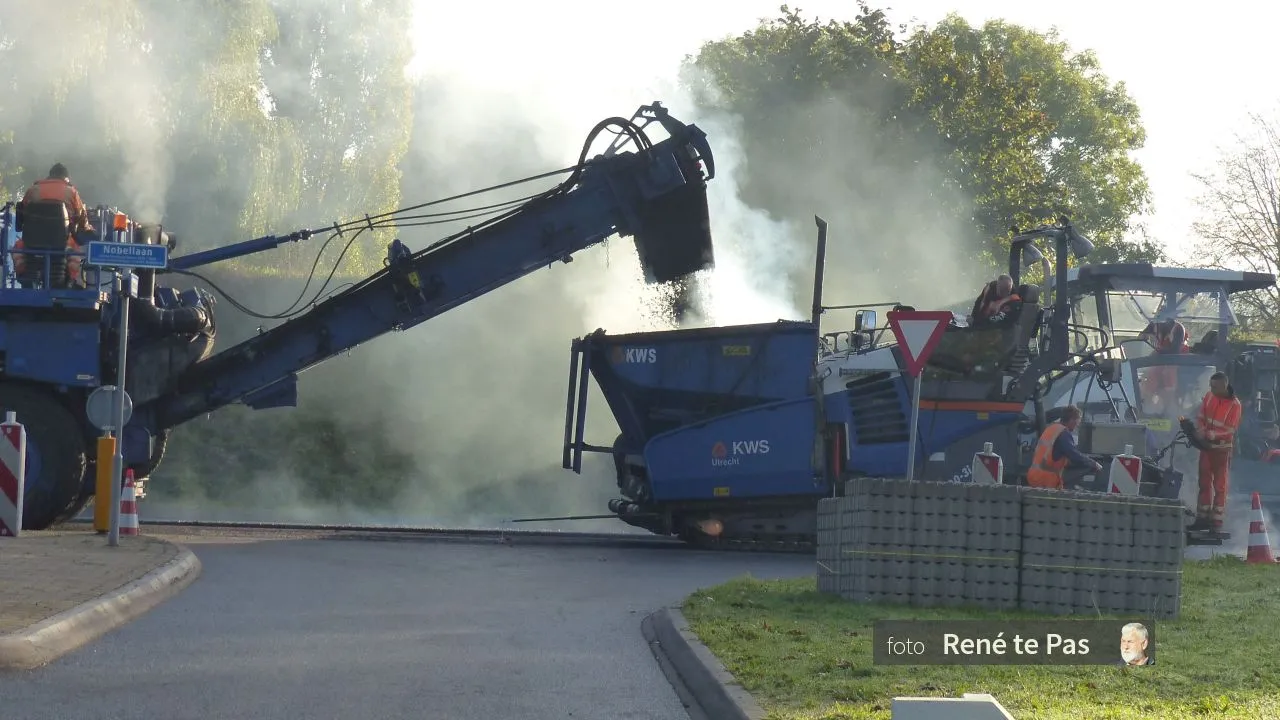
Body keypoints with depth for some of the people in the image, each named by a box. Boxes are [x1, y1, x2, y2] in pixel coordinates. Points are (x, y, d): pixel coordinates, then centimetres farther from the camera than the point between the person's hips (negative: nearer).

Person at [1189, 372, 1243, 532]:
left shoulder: (1234, 404, -16)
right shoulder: (1209, 396, 0)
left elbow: (1230, 430, -17)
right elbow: (1201, 417, 6)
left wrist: (1209, 434, -26)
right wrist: (1200, 431, -13)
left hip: (1222, 448, -6)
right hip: (1206, 445, 6)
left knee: (1220, 485, 1)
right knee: (1204, 482, 11)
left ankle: (1217, 520, 5)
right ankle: (1202, 517, 18)